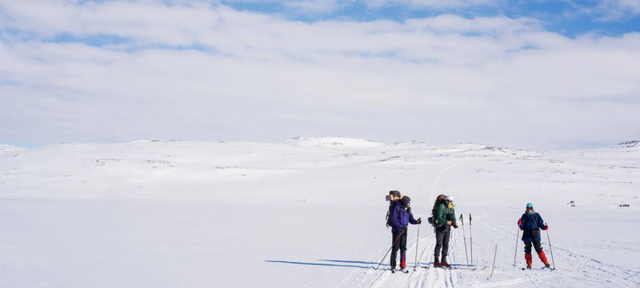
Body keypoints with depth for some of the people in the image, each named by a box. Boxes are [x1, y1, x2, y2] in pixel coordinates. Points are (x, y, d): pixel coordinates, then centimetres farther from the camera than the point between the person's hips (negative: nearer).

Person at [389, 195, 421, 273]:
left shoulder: (407, 209, 8)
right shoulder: (397, 208, -13)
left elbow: (410, 219, 9)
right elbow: (393, 219, -16)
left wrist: (416, 221, -11)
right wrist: (400, 226, -24)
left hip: (404, 231, 6)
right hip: (397, 230, -6)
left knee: (403, 248, 7)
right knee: (395, 248, -1)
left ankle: (403, 266, 13)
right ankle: (393, 266, 8)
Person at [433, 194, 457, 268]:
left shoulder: (451, 208, 9)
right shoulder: (441, 206, -12)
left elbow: (453, 218, 11)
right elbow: (439, 218, -20)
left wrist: (454, 224, -10)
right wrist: (446, 222, -33)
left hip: (447, 228, 7)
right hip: (440, 227, -7)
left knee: (446, 245, 8)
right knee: (439, 244, -7)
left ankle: (443, 261, 15)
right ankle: (436, 262, -5)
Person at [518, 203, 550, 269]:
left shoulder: (536, 215, 5)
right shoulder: (524, 216, 5)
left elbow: (541, 224, 8)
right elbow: (522, 227, 4)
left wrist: (545, 227, -12)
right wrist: (520, 224, -17)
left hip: (535, 236, -1)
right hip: (527, 236, 1)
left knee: (539, 250, -5)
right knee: (528, 251, 3)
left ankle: (546, 263, 5)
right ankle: (529, 265, 13)